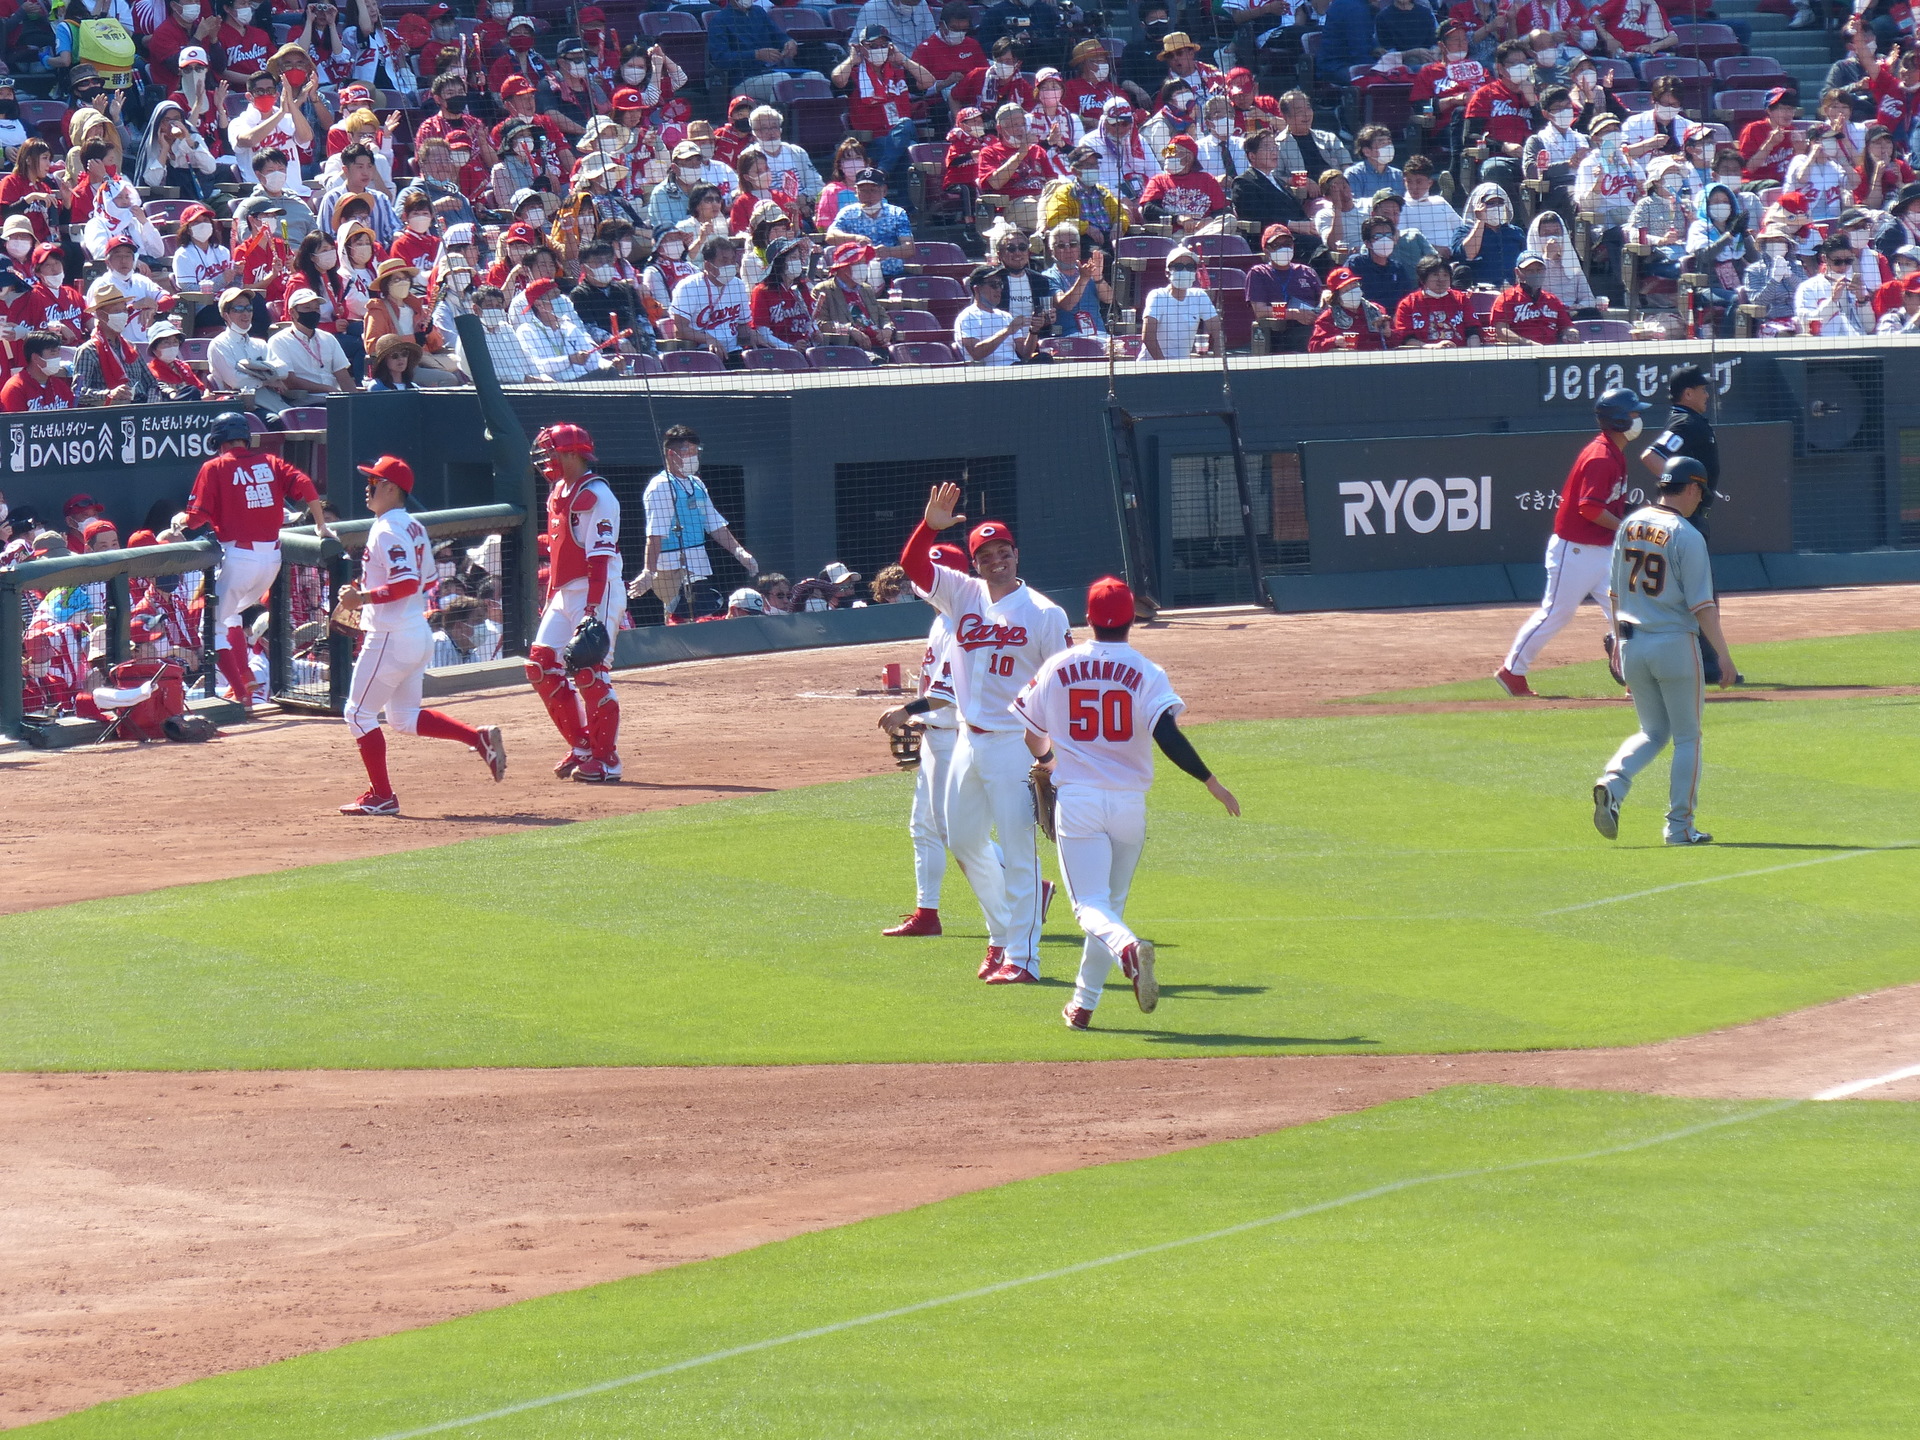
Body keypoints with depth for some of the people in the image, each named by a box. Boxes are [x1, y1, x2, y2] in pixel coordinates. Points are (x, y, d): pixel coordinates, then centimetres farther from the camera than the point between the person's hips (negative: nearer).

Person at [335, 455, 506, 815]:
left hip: (391, 638, -10)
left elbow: (407, 583, -27)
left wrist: (364, 597, -24)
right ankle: (480, 737, 5)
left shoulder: (387, 532, -16)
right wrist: (366, 592, 20)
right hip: (419, 635, 10)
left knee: (359, 714, 1)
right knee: (404, 717, 17)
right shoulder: (414, 528, 14)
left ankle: (381, 796, 3)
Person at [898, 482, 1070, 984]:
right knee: (964, 841, 16)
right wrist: (930, 526, -22)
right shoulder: (963, 595, 6)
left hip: (1015, 741, -6)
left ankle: (1021, 957, -3)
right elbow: (913, 565, -4)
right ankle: (1002, 933, 34)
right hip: (969, 738, 6)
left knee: (1017, 849, -5)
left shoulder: (1044, 613, -8)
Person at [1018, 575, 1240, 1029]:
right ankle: (1084, 1002, 17)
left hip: (1076, 800, -1)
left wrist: (1045, 758, 35)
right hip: (1128, 803, 1)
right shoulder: (1146, 673, -5)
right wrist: (1211, 782, -12)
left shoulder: (1057, 668, 2)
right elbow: (1167, 736, -18)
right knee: (1111, 902, 17)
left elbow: (1027, 727, 13)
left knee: (1091, 904, -5)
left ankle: (1127, 948, -38)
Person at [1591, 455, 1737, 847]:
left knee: (1653, 731, 17)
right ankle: (1680, 826, 8)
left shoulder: (1630, 525, 5)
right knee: (1687, 737, 8)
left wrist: (1619, 641, 21)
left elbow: (1614, 593, 12)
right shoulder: (1686, 536, -13)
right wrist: (1722, 653, -11)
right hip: (1675, 644, -6)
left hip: (1632, 645, 6)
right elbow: (1702, 604, -16)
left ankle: (1613, 782, -10)